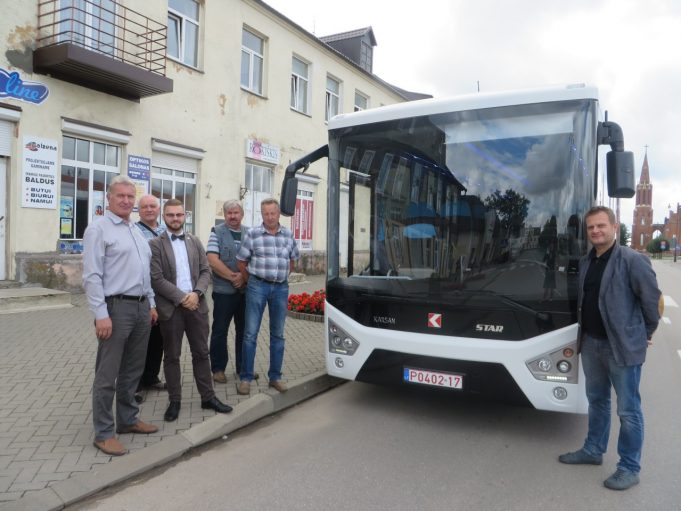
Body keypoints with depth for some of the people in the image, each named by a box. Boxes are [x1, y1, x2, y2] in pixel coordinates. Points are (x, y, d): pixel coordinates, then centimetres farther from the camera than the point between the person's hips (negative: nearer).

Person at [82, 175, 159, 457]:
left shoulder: (136, 230, 16)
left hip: (141, 307, 8)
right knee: (108, 374, 1)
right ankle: (103, 433, 12)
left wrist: (151, 303, 17)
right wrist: (101, 314, -19)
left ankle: (128, 420, 29)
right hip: (116, 307, -8)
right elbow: (92, 276, -14)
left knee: (133, 369, 16)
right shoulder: (98, 228, -8)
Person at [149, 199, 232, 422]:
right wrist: (181, 297, -15)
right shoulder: (155, 244, -3)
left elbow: (206, 271, 6)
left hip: (196, 304, 3)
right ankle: (174, 401, 19)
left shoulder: (195, 242, 11)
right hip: (171, 307, -3)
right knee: (172, 356, 8)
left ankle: (208, 397, 19)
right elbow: (156, 278, -10)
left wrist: (196, 293, -11)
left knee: (201, 353, 9)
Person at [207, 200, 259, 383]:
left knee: (244, 330, 11)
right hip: (223, 290, -3)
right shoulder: (217, 232, -1)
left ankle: (243, 367, 24)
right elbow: (213, 260, -10)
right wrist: (232, 277, -15)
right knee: (220, 330, 4)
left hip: (246, 290, 4)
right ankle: (218, 368, 16)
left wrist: (243, 276, -12)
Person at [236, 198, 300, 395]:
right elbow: (241, 262, 2)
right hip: (257, 286, -3)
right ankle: (246, 378, 8)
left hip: (281, 288, 3)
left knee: (277, 334, 9)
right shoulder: (252, 233, -3)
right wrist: (252, 282, 6)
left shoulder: (288, 235, 6)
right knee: (250, 333, -1)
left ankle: (275, 377, 19)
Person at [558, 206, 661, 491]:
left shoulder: (633, 261, -14)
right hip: (591, 343, 7)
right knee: (597, 400, 20)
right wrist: (584, 335, 14)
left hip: (623, 346, -7)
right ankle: (593, 451, 36)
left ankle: (630, 468, 19)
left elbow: (651, 299, -8)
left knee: (628, 410, 5)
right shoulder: (585, 262, 7)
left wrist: (646, 332, 3)